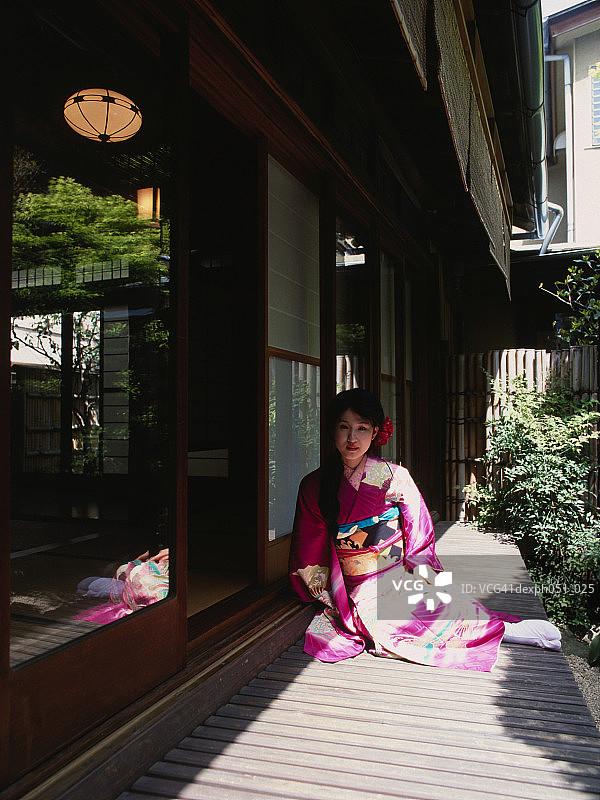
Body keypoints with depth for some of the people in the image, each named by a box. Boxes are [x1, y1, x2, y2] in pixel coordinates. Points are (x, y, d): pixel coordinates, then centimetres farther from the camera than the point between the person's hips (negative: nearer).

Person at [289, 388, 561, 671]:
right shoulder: (314, 486, 2)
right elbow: (309, 553, 8)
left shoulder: (394, 476, 0)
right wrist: (326, 597, 3)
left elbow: (420, 535, 6)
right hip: (361, 593, 1)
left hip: (403, 580, 0)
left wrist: (419, 576, -5)